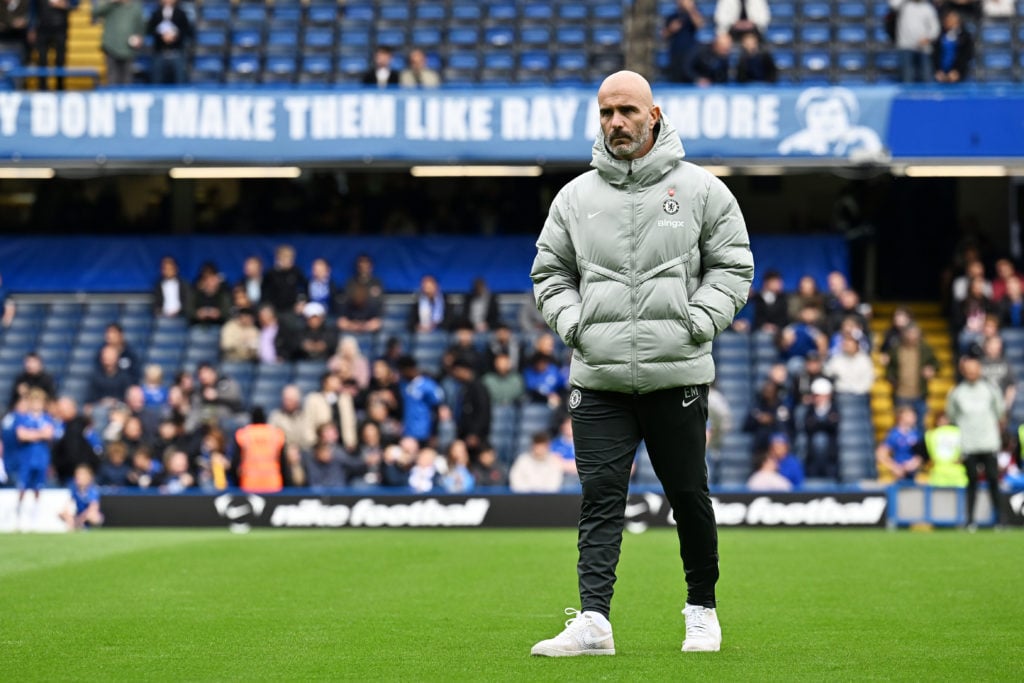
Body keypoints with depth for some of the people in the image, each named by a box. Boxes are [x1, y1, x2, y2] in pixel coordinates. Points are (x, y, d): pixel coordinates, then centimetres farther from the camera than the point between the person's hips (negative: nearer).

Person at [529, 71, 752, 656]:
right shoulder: (576, 197, 10)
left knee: (689, 496, 7)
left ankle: (703, 609, 23)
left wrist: (697, 322, -8)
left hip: (678, 374, -1)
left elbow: (733, 266, 6)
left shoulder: (700, 189, 4)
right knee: (600, 499, -6)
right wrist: (572, 322, 0)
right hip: (599, 379, 2)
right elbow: (550, 272, 17)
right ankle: (594, 621, -12)